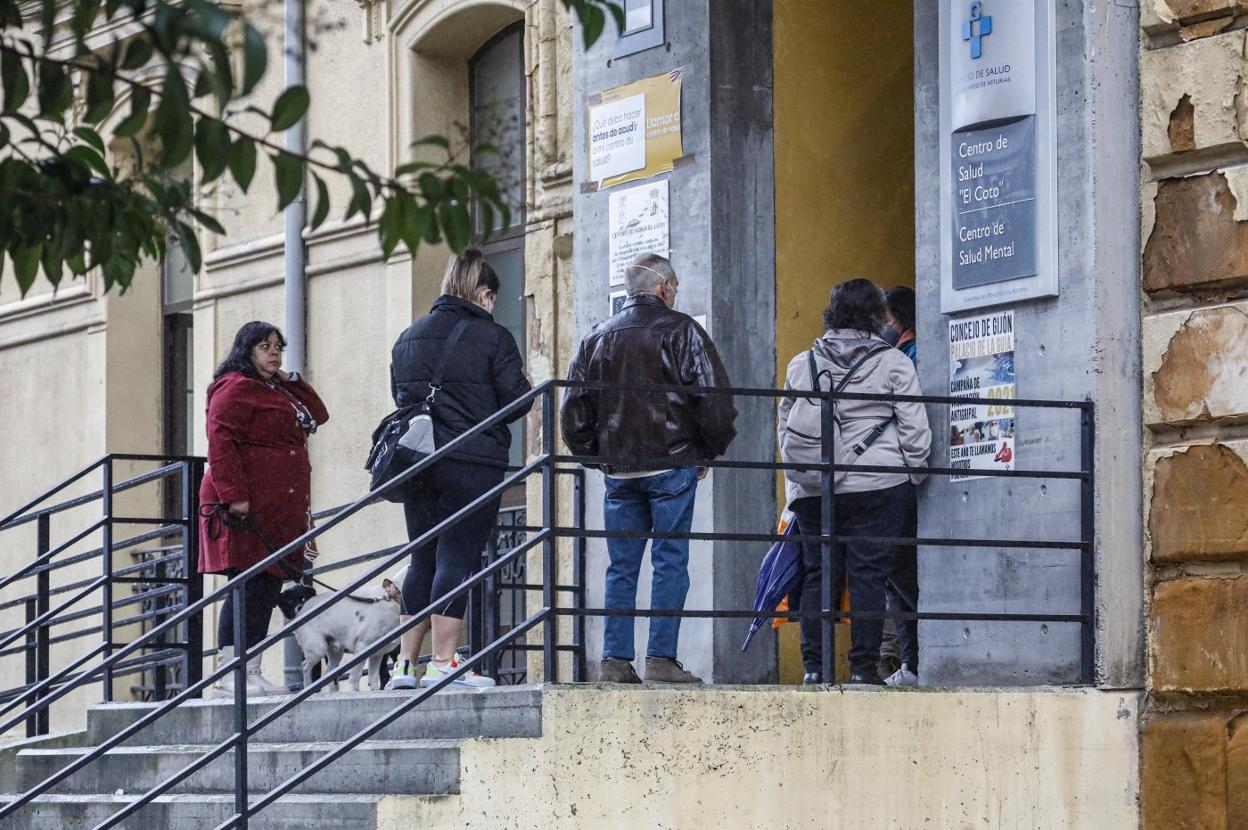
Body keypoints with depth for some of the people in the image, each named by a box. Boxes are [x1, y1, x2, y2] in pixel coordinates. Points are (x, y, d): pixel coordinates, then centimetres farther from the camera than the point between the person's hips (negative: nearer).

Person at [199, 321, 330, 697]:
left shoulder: (277, 391, 25)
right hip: (247, 507, -10)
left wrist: (291, 380, 15)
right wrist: (234, 495, -24)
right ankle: (230, 673, -14)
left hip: (279, 509, 10)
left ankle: (251, 672, 9)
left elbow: (317, 415, 24)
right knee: (247, 588, -13)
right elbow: (221, 442, -16)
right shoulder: (235, 388, -6)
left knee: (266, 589, 7)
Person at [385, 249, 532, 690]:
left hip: (418, 466, 6)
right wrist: (527, 389, 15)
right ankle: (443, 662, -7)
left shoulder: (407, 338, 13)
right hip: (474, 464, -6)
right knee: (457, 559, -4)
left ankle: (406, 663, 10)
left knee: (423, 559, 12)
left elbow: (399, 397, 17)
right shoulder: (492, 337, -6)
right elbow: (515, 401, -7)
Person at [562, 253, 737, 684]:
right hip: (672, 466, -4)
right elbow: (714, 399, -7)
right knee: (670, 561, -3)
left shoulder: (597, 338, 13)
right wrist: (709, 452, 6)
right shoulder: (680, 331, -2)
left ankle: (615, 659, 2)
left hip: (619, 470, 4)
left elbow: (574, 411, 12)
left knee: (621, 566, 7)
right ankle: (661, 657, -8)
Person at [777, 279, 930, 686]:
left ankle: (814, 666, 4)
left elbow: (785, 426, 15)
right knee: (868, 575, -1)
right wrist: (915, 476, 8)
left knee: (817, 574, 7)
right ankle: (863, 666, -3)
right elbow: (915, 429, -2)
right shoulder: (894, 363, -1)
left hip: (813, 489, 3)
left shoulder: (801, 364, 9)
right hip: (877, 484, -3)